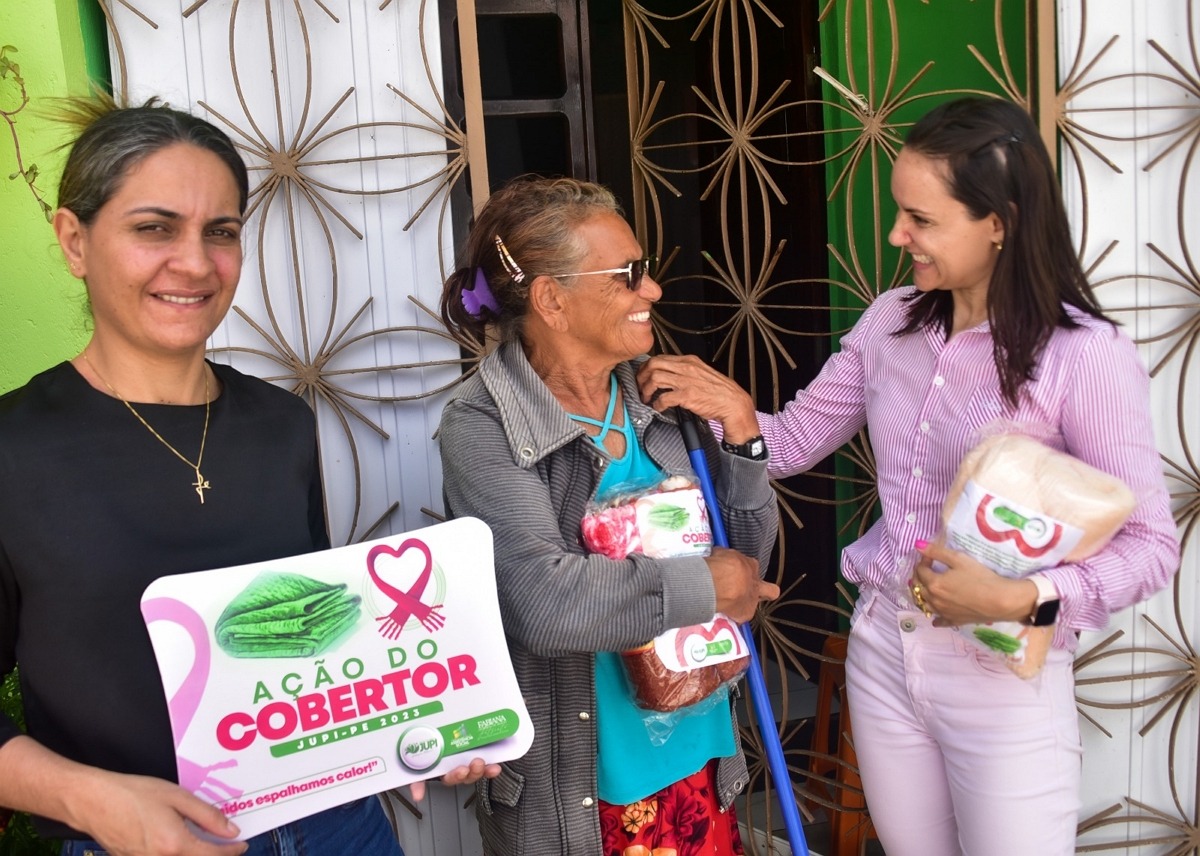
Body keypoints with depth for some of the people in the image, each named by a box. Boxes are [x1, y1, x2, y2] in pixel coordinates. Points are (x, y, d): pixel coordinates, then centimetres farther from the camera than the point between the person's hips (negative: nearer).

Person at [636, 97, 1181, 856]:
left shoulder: (1087, 356, -17)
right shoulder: (890, 322, 1)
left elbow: (1151, 545, -14)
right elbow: (797, 442, 7)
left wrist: (1022, 600, -27)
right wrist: (733, 412, -12)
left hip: (1003, 673, -5)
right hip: (882, 647, 6)